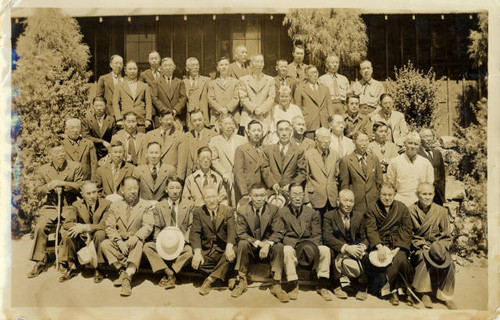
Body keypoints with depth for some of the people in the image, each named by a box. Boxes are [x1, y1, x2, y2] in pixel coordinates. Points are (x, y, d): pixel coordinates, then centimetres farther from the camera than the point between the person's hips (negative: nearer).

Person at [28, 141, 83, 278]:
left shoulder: (75, 167, 5)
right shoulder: (42, 170, 11)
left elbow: (80, 186, -2)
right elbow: (37, 191, 7)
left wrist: (63, 183, -12)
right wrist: (49, 186, -14)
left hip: (70, 206, -2)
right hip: (50, 207, 2)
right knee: (40, 227, -23)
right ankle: (40, 262, -7)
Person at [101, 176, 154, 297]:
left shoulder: (146, 205, 3)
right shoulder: (115, 206, 10)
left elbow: (148, 226, -9)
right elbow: (109, 227, 0)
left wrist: (134, 238, -28)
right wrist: (119, 241, -19)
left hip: (136, 241, -3)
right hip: (119, 243, 3)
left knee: (138, 244, -35)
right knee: (104, 244, -24)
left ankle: (128, 277, -36)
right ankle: (122, 270, -22)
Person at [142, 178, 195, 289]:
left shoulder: (189, 205, 7)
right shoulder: (158, 206, 10)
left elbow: (191, 227, 3)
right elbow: (156, 229, 7)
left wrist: (184, 241, -15)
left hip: (181, 244, -1)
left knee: (190, 250, -33)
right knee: (147, 247, -25)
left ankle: (167, 275, -16)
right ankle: (169, 273, -20)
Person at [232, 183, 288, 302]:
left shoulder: (273, 209, -7)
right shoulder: (242, 210, -8)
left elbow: (278, 233, -11)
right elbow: (241, 233, -11)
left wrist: (267, 244, -30)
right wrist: (258, 243, -24)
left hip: (268, 248, 0)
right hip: (250, 248, 0)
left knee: (279, 246, -28)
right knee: (242, 243, -30)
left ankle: (276, 285, -22)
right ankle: (242, 281, -17)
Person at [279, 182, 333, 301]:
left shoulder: (313, 212, 8)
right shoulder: (282, 212, 3)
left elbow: (317, 235, 5)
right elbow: (282, 235, -3)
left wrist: (311, 245, -18)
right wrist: (297, 246, -19)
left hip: (309, 246, 2)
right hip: (291, 245, -2)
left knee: (325, 250, -25)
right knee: (287, 250, -35)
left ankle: (322, 286, -11)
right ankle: (294, 286, -23)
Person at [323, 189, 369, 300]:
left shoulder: (360, 216, 12)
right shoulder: (329, 216, -1)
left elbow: (364, 237, 7)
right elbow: (327, 237, -13)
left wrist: (362, 246, -19)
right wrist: (346, 248, -26)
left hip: (355, 250, 3)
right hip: (338, 252, -2)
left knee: (365, 256, -29)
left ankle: (361, 287, -7)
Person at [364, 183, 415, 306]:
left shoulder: (402, 208, 6)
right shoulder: (372, 208, 3)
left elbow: (407, 231, 1)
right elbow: (371, 230, -6)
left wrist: (397, 249, -13)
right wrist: (379, 247, -22)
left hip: (398, 244, 1)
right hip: (380, 243, -1)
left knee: (400, 259, -29)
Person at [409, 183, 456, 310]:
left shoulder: (441, 211, 1)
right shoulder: (412, 211, -4)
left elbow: (447, 236, 6)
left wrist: (439, 246, -13)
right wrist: (425, 247, -16)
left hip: (438, 245, 2)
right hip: (420, 246, -2)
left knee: (448, 262, -28)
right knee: (424, 259, -34)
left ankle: (446, 295, -8)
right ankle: (425, 293, -18)